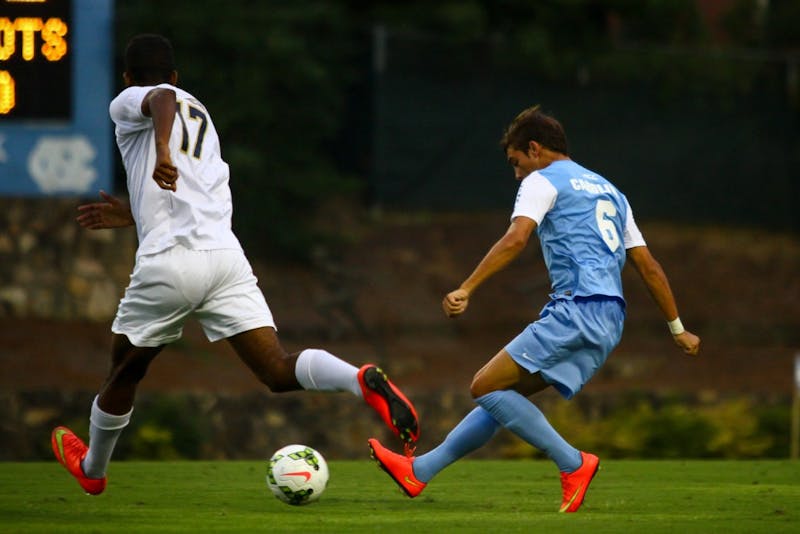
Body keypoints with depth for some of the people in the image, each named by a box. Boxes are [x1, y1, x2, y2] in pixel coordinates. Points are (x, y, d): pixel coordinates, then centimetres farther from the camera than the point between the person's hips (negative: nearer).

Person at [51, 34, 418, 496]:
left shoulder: (129, 103, 8)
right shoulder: (201, 115, 29)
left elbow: (162, 99, -18)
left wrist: (162, 151, -34)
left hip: (170, 261, -5)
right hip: (226, 254, 5)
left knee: (125, 372, 19)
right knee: (279, 371, -7)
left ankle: (92, 469, 39)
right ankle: (363, 381, -35)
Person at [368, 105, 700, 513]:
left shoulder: (543, 181, 3)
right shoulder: (609, 192, 28)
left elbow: (516, 238, -15)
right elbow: (649, 267, 26)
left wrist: (465, 290, -21)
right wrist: (677, 329, 30)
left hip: (576, 308, -9)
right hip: (608, 324, 9)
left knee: (486, 387, -9)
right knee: (501, 396, 12)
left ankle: (573, 464, -13)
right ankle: (420, 471, 11)